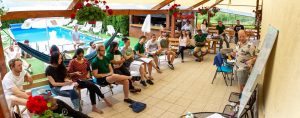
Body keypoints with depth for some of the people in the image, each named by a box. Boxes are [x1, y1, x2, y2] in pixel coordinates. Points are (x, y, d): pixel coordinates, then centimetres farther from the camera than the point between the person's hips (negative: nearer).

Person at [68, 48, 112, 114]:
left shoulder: (85, 60, 9)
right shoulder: (72, 62, -6)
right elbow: (69, 74, -3)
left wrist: (88, 74, 3)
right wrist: (75, 73, -22)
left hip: (85, 79, 4)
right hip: (77, 81, -4)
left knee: (92, 88, -28)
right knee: (92, 85, -30)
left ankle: (94, 107, -20)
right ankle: (104, 99, -16)